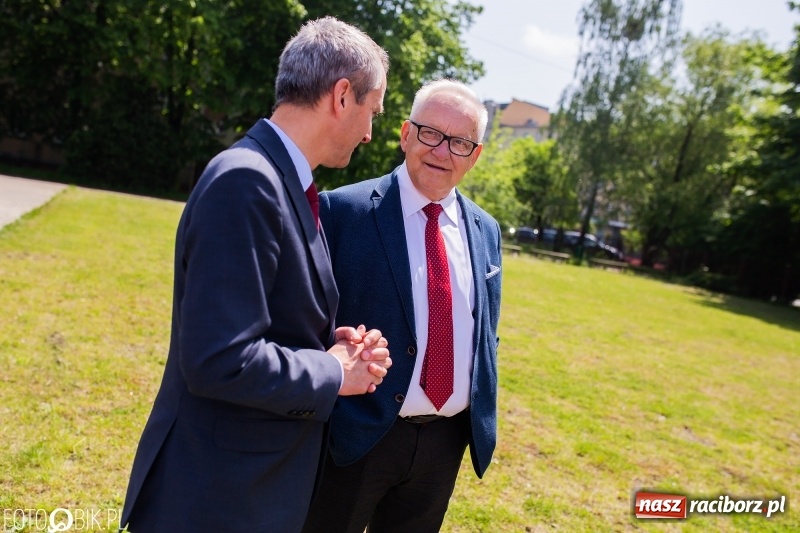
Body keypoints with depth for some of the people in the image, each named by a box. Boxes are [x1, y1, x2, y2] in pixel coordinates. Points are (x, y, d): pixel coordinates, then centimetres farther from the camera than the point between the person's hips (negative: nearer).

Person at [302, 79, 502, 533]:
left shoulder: (486, 230, 5)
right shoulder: (344, 210, -12)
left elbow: (486, 334, 13)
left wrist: (484, 420, 8)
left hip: (447, 441, 5)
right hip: (356, 434, -4)